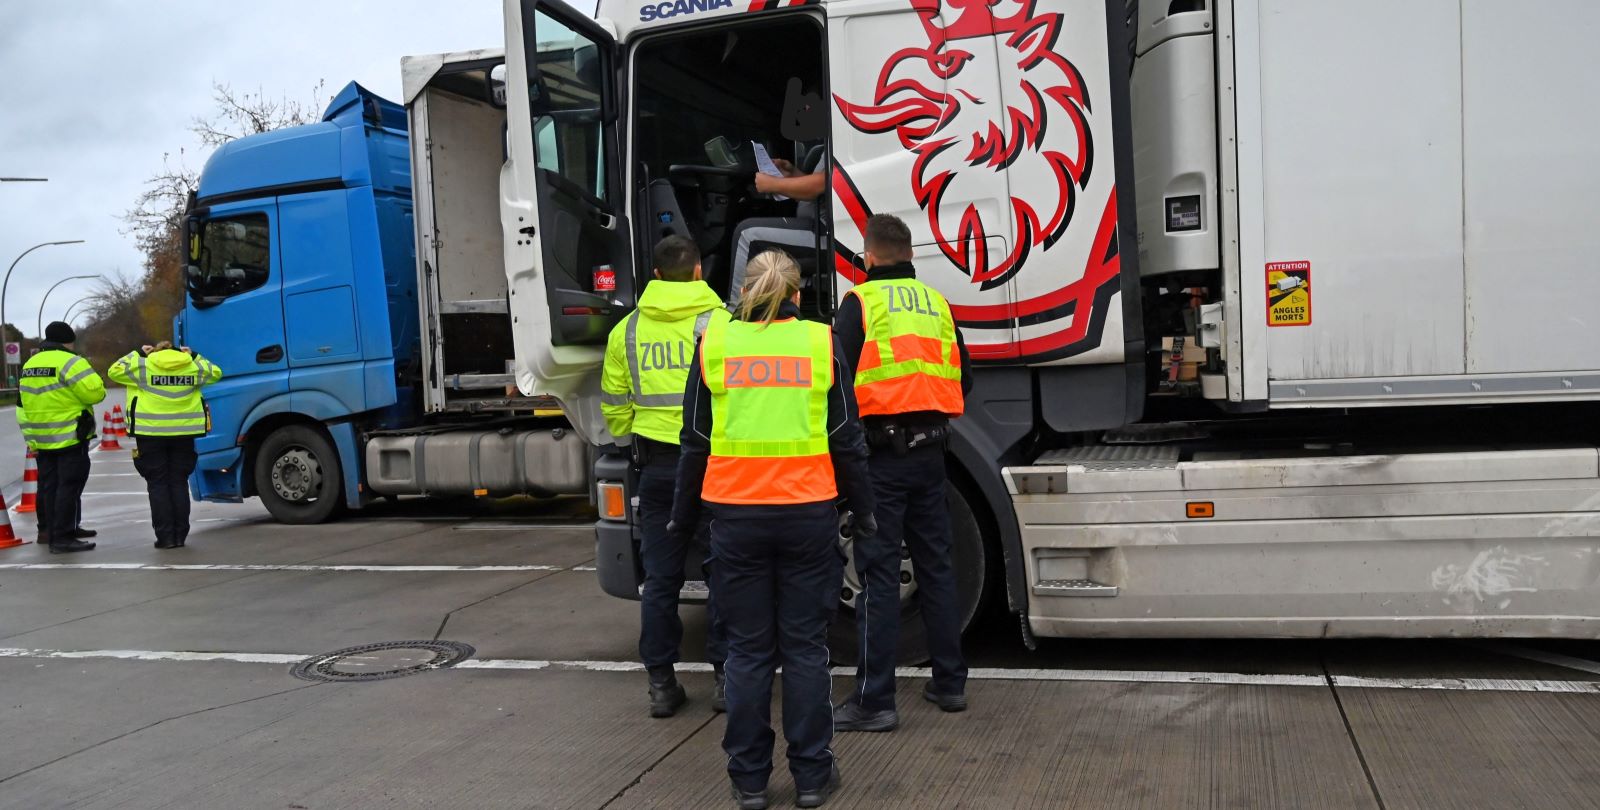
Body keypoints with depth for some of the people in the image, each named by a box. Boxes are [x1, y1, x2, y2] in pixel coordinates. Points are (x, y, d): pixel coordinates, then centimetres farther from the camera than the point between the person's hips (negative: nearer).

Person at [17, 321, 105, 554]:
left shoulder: (29, 365, 15)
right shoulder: (69, 362, -13)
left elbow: (23, 406, 18)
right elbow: (95, 392, -21)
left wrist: (30, 439, 22)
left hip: (41, 439, 8)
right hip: (71, 438, -8)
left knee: (48, 485, 16)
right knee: (69, 486, -5)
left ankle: (47, 531, 25)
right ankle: (63, 538, -6)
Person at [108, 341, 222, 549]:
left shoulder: (143, 365, 0)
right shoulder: (192, 366, 7)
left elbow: (115, 370, 9)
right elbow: (215, 373, 22)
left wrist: (137, 354, 16)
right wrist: (194, 356, 23)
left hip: (151, 433, -2)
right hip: (183, 434, 2)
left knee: (158, 484, 3)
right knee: (179, 483, 9)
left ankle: (165, 536, 0)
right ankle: (180, 535, 8)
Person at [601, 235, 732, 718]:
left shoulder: (627, 329, 7)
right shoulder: (720, 322, -6)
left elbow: (614, 404, 12)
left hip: (656, 463, 3)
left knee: (660, 578, 9)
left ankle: (661, 683, 14)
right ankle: (726, 676, 11)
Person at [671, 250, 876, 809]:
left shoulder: (714, 344, 3)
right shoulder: (821, 343, 2)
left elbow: (696, 442, 6)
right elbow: (847, 441, 3)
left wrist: (683, 516, 16)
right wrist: (862, 511, 14)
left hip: (736, 516, 1)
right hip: (808, 515, 0)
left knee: (748, 650, 10)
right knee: (805, 647, 9)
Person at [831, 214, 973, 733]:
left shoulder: (861, 302, -5)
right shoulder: (937, 304, 12)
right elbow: (963, 380, 16)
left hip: (881, 450, -5)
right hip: (930, 449, 5)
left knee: (879, 574, -3)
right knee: (936, 564, 14)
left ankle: (874, 701, 2)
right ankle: (950, 683, 22)